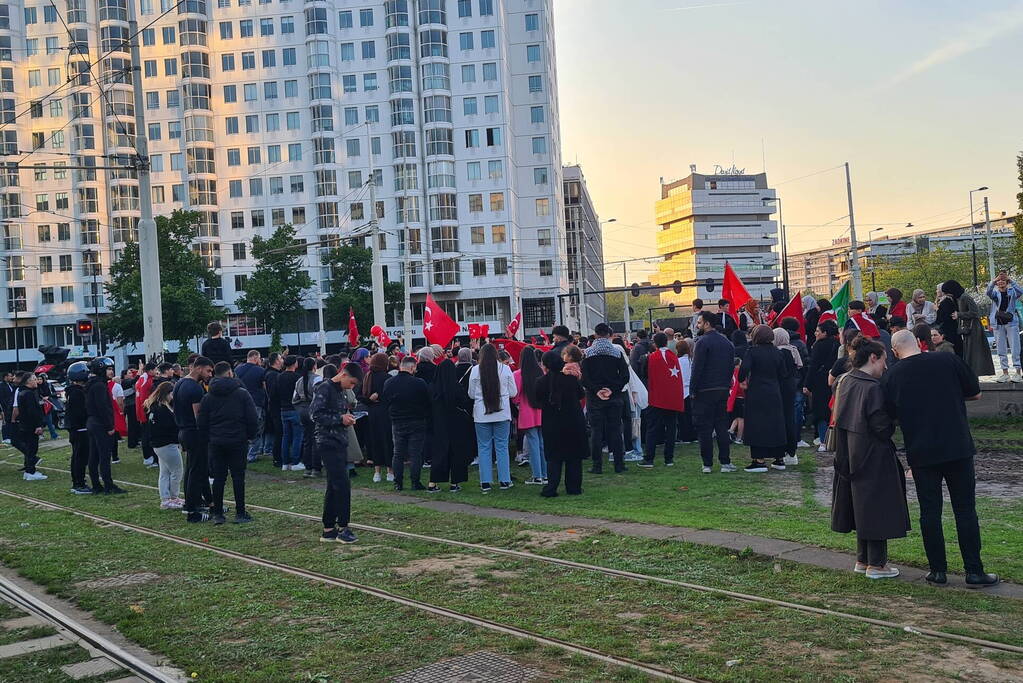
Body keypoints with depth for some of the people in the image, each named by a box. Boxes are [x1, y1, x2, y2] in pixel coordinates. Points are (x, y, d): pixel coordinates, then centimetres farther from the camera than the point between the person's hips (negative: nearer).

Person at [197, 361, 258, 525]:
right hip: (238, 442, -3)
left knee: (218, 478, 7)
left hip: (216, 443, 3)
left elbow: (201, 422, 5)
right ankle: (240, 513, 4)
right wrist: (251, 435, 8)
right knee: (238, 477, 2)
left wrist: (210, 438, 16)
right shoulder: (242, 393, -4)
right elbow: (253, 419, -6)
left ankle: (217, 514, 9)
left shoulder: (208, 397, 4)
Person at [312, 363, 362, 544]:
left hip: (339, 444, 10)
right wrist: (340, 419, -17)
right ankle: (343, 529, -4)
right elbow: (316, 414, -19)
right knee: (343, 485, -11)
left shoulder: (339, 391, 17)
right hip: (329, 444, -10)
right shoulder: (324, 389, -12)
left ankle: (328, 530, 17)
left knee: (334, 487, 11)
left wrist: (346, 419, 5)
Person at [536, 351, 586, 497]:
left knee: (553, 457, 7)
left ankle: (551, 488, -1)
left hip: (551, 424, 0)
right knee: (574, 456, 10)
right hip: (573, 423, 0)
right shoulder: (571, 378, -9)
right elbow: (582, 394, 4)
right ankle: (573, 487, 13)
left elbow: (538, 399, 3)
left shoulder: (542, 382, -11)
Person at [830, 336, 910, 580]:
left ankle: (862, 561, 25)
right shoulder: (873, 387, -20)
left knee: (862, 508, 17)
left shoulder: (846, 382, 5)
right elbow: (883, 428, -20)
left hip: (851, 456, 8)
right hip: (874, 457, -8)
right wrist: (893, 423, 2)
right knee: (877, 507, 2)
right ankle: (876, 565, 10)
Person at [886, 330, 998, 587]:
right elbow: (975, 393, 7)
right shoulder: (949, 360, -3)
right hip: (957, 447, 0)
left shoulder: (893, 376, -1)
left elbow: (892, 414, 7)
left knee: (929, 511, 8)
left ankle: (938, 570, 11)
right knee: (965, 509, 6)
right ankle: (974, 571, 9)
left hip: (920, 452, 1)